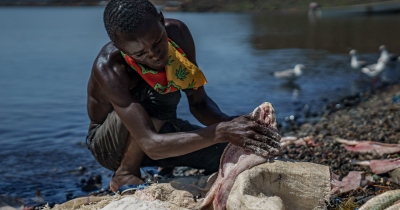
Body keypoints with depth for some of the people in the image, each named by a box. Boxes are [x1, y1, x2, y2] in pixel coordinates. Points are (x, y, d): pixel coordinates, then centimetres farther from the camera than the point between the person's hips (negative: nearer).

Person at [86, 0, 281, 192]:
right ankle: (125, 174, -14)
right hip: (108, 144, -5)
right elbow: (151, 145, -43)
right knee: (159, 92, -35)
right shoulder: (108, 68, -36)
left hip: (158, 127, 6)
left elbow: (198, 102, -11)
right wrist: (222, 132, -51)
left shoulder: (177, 33, -20)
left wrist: (229, 123, -32)